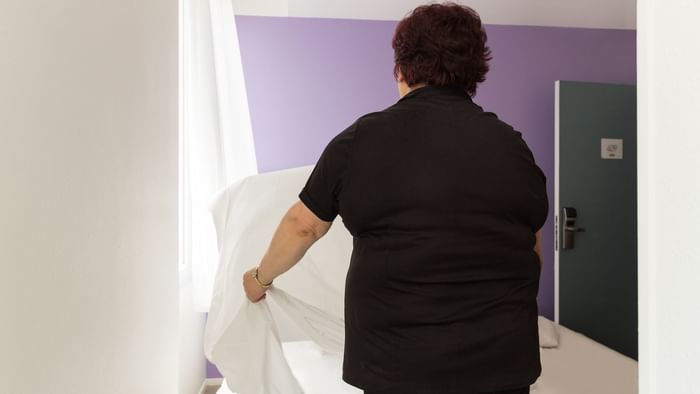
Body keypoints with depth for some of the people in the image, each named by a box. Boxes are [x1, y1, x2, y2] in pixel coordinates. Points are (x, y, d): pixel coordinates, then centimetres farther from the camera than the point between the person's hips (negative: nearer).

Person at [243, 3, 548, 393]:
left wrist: (261, 276, 19)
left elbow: (302, 227, 2)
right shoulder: (512, 146, 0)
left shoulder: (362, 139, -6)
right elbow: (533, 252, 9)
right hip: (501, 363, 3)